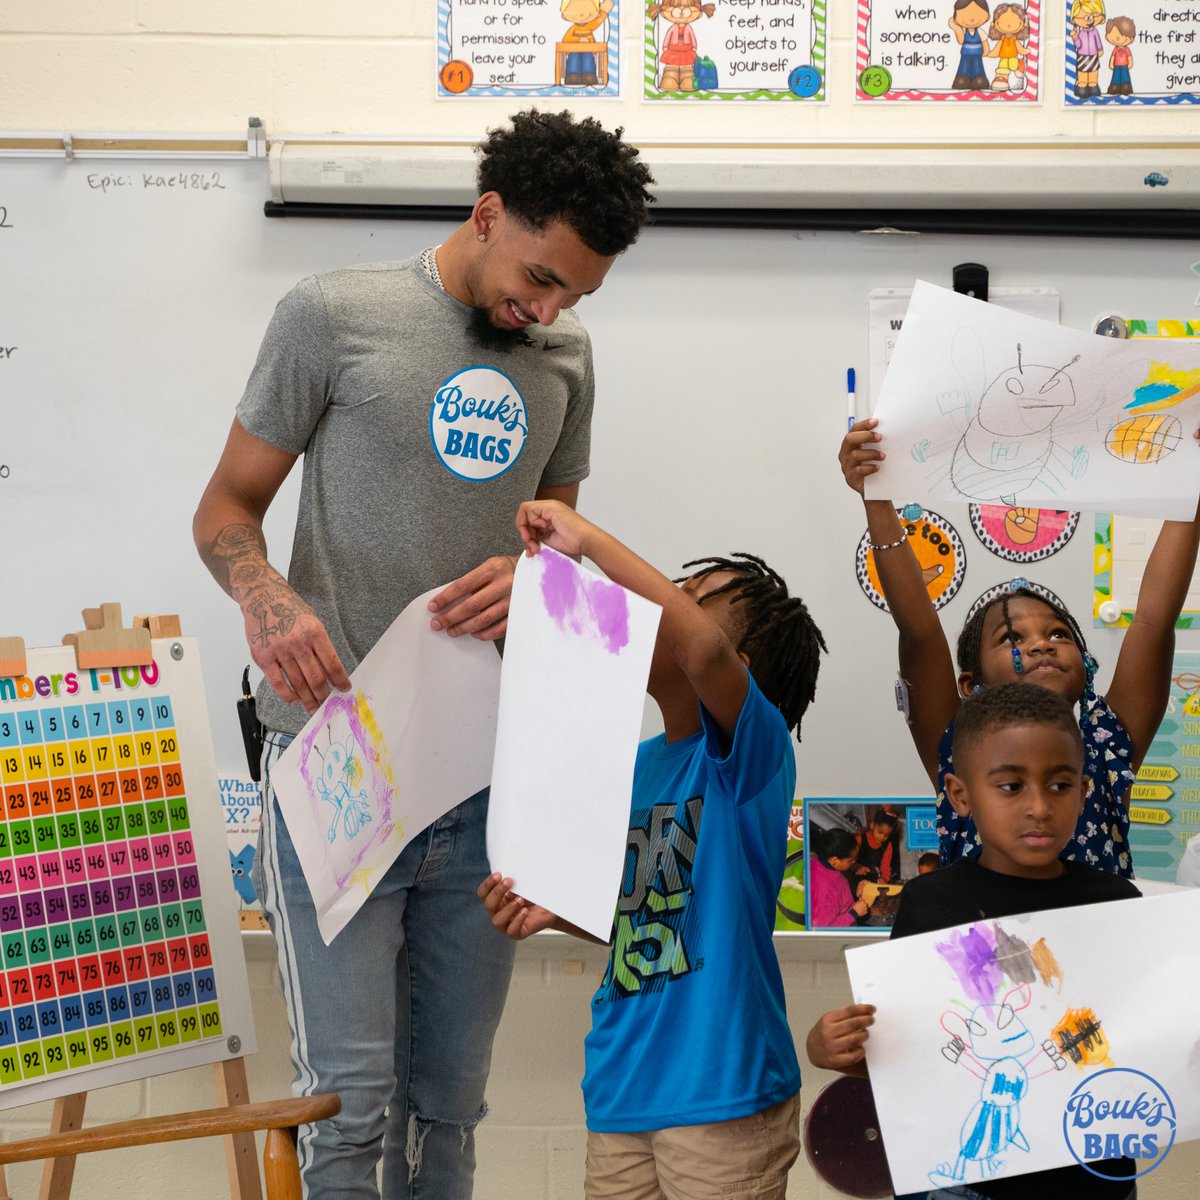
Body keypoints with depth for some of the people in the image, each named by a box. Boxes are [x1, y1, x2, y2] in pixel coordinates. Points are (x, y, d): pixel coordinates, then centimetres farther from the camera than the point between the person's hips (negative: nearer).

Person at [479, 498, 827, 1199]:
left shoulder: (754, 749, -12)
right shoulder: (633, 767, 10)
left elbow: (702, 648, -34)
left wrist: (587, 538, -25)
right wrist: (554, 911, 1)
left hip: (722, 1094, -7)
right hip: (621, 1088, 7)